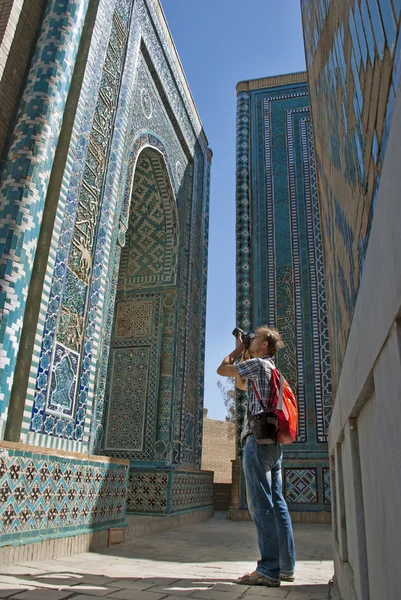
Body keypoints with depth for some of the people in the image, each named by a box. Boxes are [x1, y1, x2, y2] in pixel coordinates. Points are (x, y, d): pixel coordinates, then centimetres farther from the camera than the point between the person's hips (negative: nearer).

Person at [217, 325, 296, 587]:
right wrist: (242, 351, 30)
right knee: (277, 503, 9)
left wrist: (239, 349, 13)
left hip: (259, 438, -9)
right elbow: (241, 384, 34)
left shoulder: (258, 363, -5)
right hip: (274, 441, 9)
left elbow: (222, 369, -1)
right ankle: (286, 566, 13)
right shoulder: (271, 370, 23)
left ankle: (269, 570, -7)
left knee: (261, 504, -9)